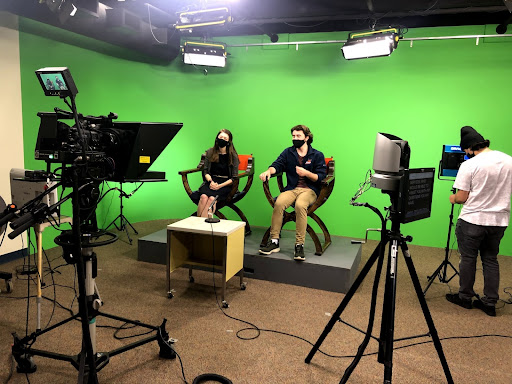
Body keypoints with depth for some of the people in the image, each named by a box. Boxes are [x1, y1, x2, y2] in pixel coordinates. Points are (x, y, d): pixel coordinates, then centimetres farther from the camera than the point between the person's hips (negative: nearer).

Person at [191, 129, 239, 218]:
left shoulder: (233, 156, 1)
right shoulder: (210, 152, 11)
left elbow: (234, 178, -2)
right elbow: (205, 171, 11)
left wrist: (219, 186, -14)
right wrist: (211, 182, -10)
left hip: (226, 184, -3)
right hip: (211, 181, 3)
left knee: (212, 198, -33)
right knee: (203, 196, -31)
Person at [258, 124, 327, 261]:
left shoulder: (317, 155, 9)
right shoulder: (288, 152, 18)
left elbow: (321, 177, 3)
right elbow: (277, 164, 4)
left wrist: (306, 173, -14)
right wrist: (269, 171, -18)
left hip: (309, 190, -2)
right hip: (291, 189, 3)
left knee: (300, 205, -37)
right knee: (279, 203, -31)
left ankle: (299, 245, -30)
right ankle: (274, 241, -23)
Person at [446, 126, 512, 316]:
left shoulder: (469, 165, -16)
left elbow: (462, 197, -13)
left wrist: (453, 198, 7)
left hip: (472, 220, -5)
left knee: (468, 258, 9)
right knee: (491, 260, 15)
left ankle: (465, 297, 22)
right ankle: (490, 303, 21)